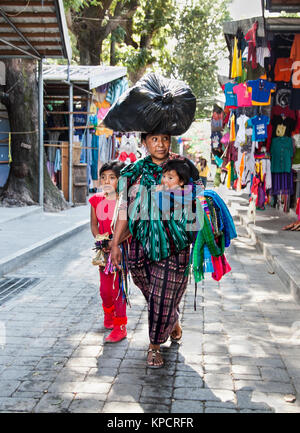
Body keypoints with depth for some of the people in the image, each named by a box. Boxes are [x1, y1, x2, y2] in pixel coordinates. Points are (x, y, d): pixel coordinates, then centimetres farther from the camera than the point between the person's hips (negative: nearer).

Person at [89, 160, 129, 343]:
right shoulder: (96, 200, 2)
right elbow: (94, 224, 11)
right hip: (104, 249, 4)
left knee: (118, 286, -3)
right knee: (105, 288, 12)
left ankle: (120, 326, 8)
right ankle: (109, 314, 40)